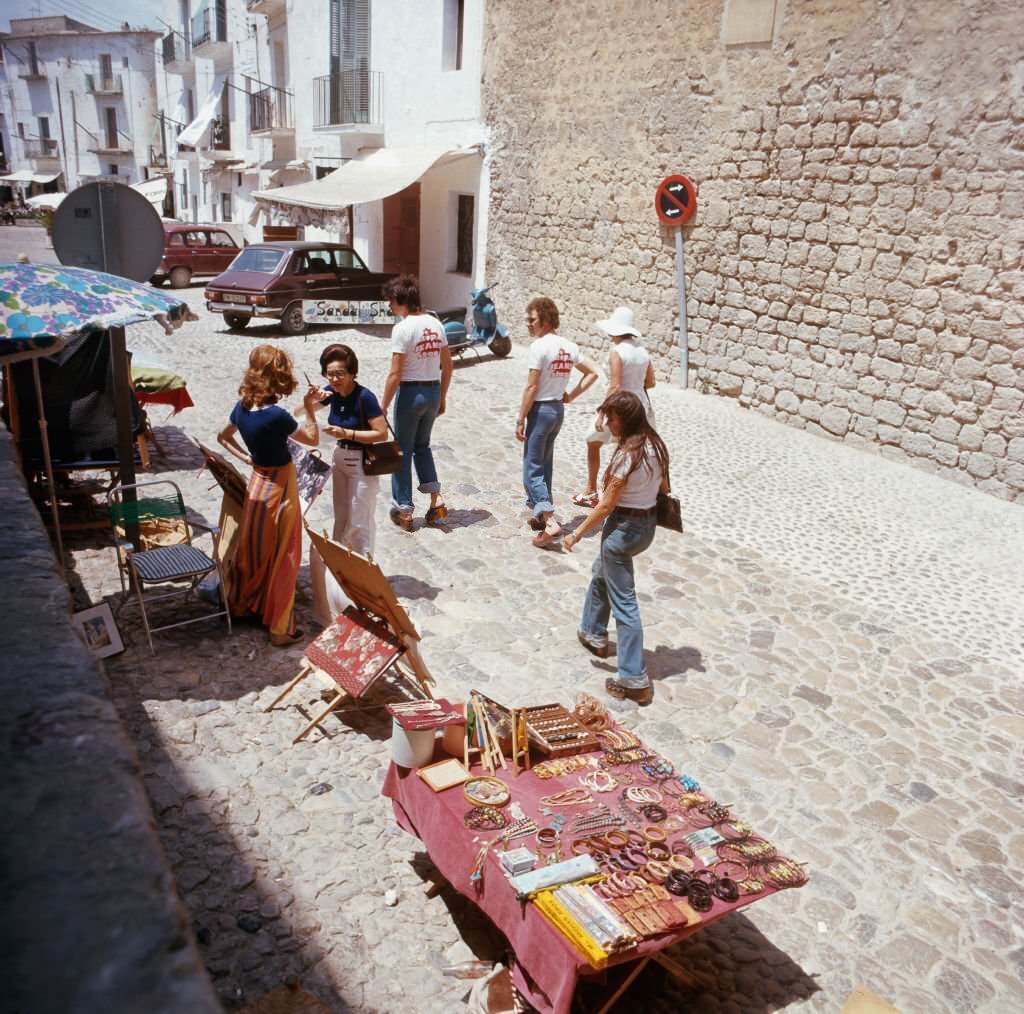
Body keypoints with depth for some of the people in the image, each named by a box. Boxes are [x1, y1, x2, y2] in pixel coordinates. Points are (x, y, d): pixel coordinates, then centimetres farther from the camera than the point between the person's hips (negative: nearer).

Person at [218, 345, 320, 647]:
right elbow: (313, 440, -13)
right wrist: (309, 408, -5)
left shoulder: (242, 407, -5)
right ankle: (280, 627, 15)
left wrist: (247, 458, 11)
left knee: (253, 548, 22)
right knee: (281, 557, 5)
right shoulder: (276, 415, -27)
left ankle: (243, 603, 40)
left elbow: (223, 437, 14)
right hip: (279, 487, -7)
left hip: (258, 481, 7)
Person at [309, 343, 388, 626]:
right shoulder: (332, 392, -3)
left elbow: (382, 434, -21)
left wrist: (347, 433, -27)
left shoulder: (365, 397, -21)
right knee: (342, 519, 19)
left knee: (359, 523, 0)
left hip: (364, 463, -7)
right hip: (340, 459, 7)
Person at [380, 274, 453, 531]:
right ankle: (435, 499, 12)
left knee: (403, 451, 8)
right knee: (422, 446, 22)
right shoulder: (436, 324, 4)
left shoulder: (402, 328, -16)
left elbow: (395, 374, -18)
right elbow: (447, 366, 8)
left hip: (410, 392, -6)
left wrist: (383, 406, -9)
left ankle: (404, 510, 15)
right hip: (433, 391, 6)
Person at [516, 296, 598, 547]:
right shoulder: (569, 346, 7)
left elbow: (531, 388, -18)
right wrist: (572, 395, 10)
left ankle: (549, 521, -15)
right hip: (558, 409, 8)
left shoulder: (539, 345, -16)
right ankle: (541, 513, 27)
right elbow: (592, 373, 12)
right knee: (545, 465, 19)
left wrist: (520, 420, -12)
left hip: (540, 410, -8)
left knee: (532, 468, -4)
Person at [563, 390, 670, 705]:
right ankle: (594, 634, 49)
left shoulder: (627, 455, -23)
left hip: (623, 528, -9)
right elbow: (663, 489, 10)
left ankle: (635, 680, 4)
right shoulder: (656, 445, 1)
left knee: (624, 602, -1)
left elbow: (607, 505, -20)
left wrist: (576, 534, -10)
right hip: (649, 524, 9)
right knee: (601, 572, 32)